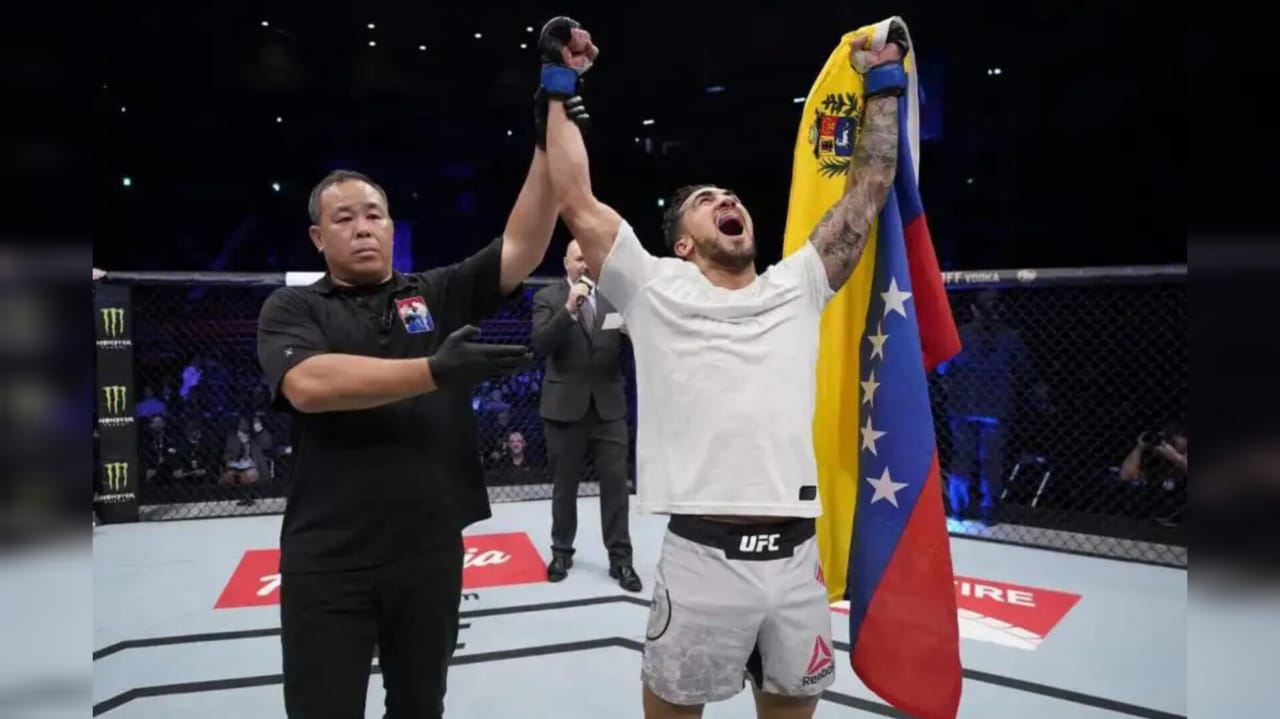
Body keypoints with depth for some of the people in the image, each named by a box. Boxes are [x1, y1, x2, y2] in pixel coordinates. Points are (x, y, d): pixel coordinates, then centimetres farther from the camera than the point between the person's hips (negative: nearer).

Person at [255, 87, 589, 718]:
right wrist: (435, 371, -27)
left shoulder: (441, 293, 6)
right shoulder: (291, 309, -1)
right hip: (327, 563, -2)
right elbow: (309, 385, -20)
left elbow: (522, 248, -4)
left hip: (431, 552, 3)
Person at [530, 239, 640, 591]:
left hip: (608, 404, 2)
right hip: (565, 404, -1)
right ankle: (562, 552, 28)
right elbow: (540, 345, -13)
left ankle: (620, 558, 11)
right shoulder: (547, 297, 0)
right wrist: (568, 308, -23)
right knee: (564, 486, 11)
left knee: (616, 483, 1)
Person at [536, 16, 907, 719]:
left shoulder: (797, 288, 14)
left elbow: (867, 193, 15)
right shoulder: (657, 291, 4)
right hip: (702, 559, -3)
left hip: (796, 560, 4)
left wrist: (883, 85, 19)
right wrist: (560, 87, 5)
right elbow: (577, 203, -1)